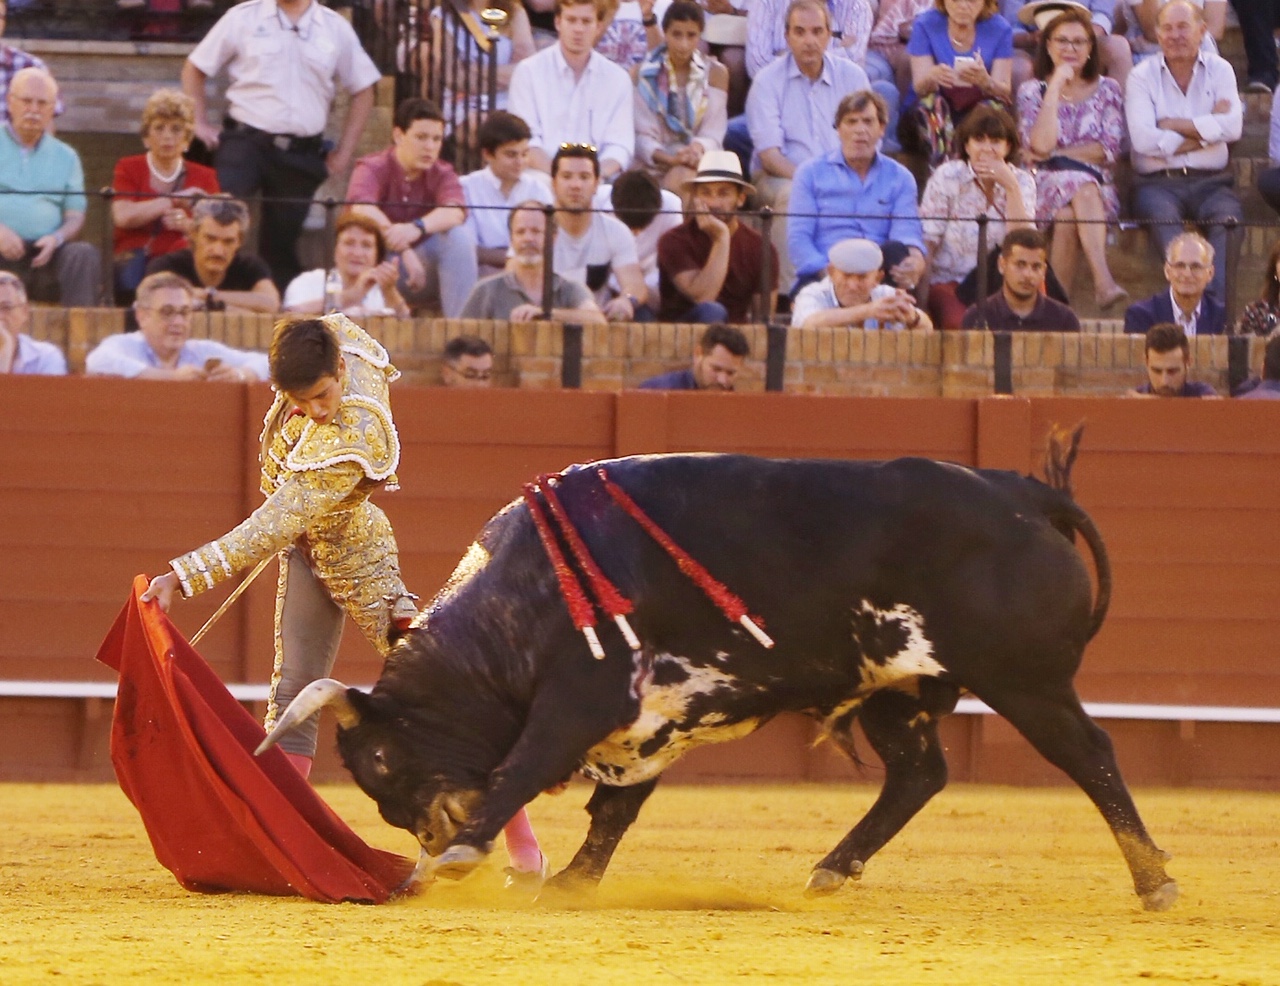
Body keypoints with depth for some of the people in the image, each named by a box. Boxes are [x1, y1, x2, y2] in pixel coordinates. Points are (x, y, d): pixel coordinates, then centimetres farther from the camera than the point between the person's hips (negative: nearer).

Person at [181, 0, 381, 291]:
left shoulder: (335, 28, 7)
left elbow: (362, 89, 16)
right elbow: (194, 69, 9)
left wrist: (344, 152, 10)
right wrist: (200, 124, 0)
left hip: (301, 155, 2)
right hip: (244, 143, -2)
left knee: (282, 241, 9)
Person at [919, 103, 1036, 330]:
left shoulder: (1022, 182, 1)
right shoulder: (947, 177, -5)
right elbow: (927, 239, -10)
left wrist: (1011, 187, -19)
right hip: (949, 283, -2)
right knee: (962, 323, -33)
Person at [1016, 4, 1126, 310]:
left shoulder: (1107, 90, 14)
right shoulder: (1032, 90, 11)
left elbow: (1109, 150, 2)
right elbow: (1040, 146, -7)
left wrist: (1054, 154, -3)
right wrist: (1056, 88, -5)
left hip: (1098, 186, 1)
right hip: (1045, 186, -1)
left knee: (1067, 215, -36)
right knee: (1081, 189, -37)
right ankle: (1103, 281, -48)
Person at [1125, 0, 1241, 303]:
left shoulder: (1219, 71, 11)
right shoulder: (1142, 77, 5)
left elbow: (1232, 128, -6)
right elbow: (1143, 140, -10)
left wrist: (1173, 125, -5)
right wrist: (1205, 130, -4)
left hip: (1210, 181, 2)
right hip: (1159, 183, -2)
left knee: (1228, 220, -31)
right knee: (1164, 216, -35)